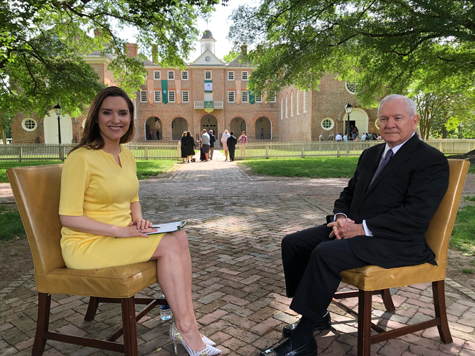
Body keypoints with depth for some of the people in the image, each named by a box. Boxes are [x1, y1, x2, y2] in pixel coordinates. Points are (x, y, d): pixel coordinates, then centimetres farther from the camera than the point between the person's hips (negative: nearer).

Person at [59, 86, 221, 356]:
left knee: (180, 236, -15)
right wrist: (120, 231, -21)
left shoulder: (127, 155, 9)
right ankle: (186, 329, -9)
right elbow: (69, 217, -16)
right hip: (86, 244, -7)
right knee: (169, 245, -21)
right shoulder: (81, 158, -16)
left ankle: (187, 327, -13)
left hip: (121, 236, 7)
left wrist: (138, 219, -2)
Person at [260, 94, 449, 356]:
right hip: (352, 227, 8)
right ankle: (316, 316, 8)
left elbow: (417, 215, -19)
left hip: (395, 241, -8)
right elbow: (348, 193, 19)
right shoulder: (370, 154, 17)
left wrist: (363, 227, -21)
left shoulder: (432, 161, -8)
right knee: (292, 243, -4)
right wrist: (341, 216, -4)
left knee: (325, 253, -30)